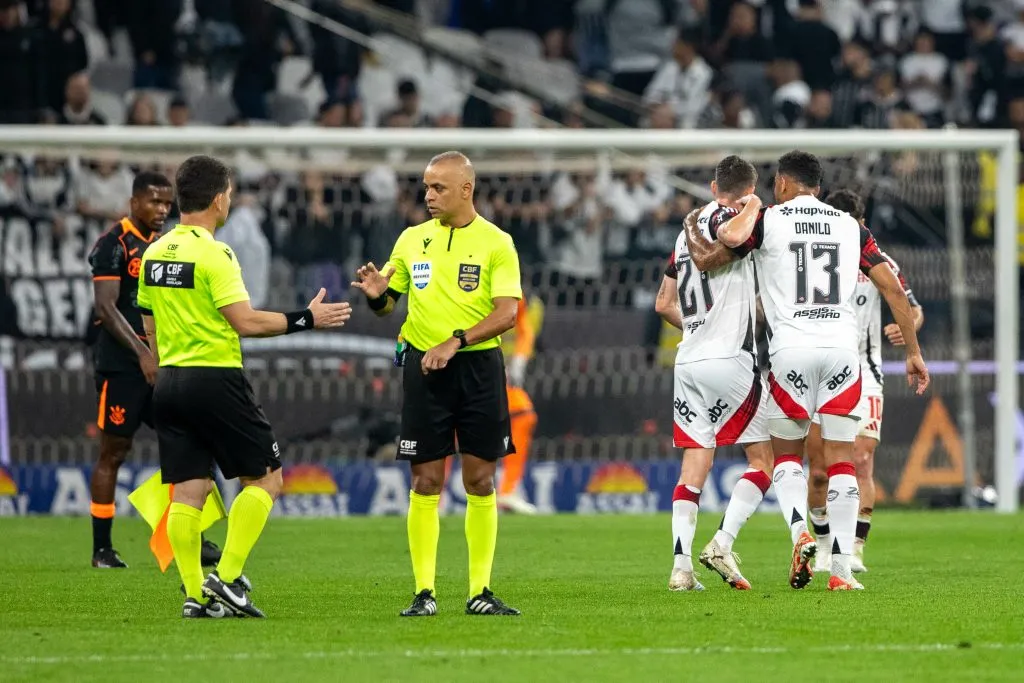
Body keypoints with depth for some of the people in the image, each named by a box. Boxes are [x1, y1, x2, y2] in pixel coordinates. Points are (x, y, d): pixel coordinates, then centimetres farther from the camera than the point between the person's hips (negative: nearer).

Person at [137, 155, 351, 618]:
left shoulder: (154, 253, 10)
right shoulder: (214, 254, -13)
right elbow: (246, 322, -18)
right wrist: (306, 319, -9)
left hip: (169, 380, 7)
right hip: (215, 379, -7)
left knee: (187, 490, 6)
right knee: (264, 478, 4)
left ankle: (195, 595, 3)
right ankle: (227, 579, -5)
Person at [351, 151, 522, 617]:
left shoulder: (496, 242, -1)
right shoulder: (412, 239, 9)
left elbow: (507, 312, -9)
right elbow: (387, 304, 14)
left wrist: (456, 341, -20)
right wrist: (376, 294, -9)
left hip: (478, 366, -2)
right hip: (423, 368, 2)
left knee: (480, 481, 0)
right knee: (425, 482, -1)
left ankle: (479, 592, 6)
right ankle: (424, 593, 2)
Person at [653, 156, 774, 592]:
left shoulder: (689, 229, 17)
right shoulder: (736, 220, -6)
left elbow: (664, 304, 21)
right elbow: (707, 258, -25)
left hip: (688, 360, 7)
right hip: (730, 359, -7)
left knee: (694, 465, 5)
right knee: (762, 458, 3)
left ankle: (681, 566, -5)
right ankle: (722, 544, -11)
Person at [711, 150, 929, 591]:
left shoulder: (769, 220, 4)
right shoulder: (850, 227, 13)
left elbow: (730, 239, -17)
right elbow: (893, 290, 11)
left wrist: (750, 208, 4)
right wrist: (913, 352, 18)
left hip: (792, 351, -2)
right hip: (843, 348, 2)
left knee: (786, 453, 15)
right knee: (841, 459, 6)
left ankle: (800, 533, -10)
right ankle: (842, 569, -1)